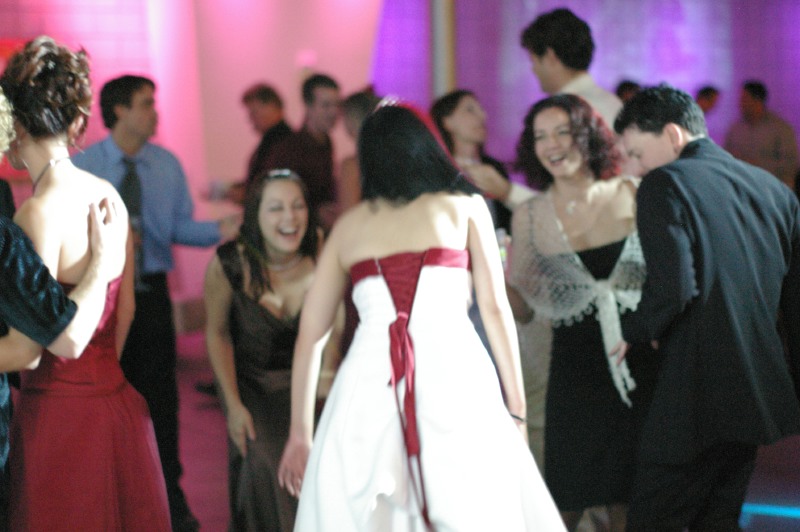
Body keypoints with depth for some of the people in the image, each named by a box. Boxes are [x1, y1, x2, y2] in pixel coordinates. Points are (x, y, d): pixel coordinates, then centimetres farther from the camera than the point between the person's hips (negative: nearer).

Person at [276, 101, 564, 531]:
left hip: (369, 379, 2)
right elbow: (494, 308, 7)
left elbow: (310, 335, 18)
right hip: (452, 370, -2)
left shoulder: (348, 226, 21)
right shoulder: (465, 207, 16)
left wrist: (300, 433, 22)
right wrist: (516, 409, 9)